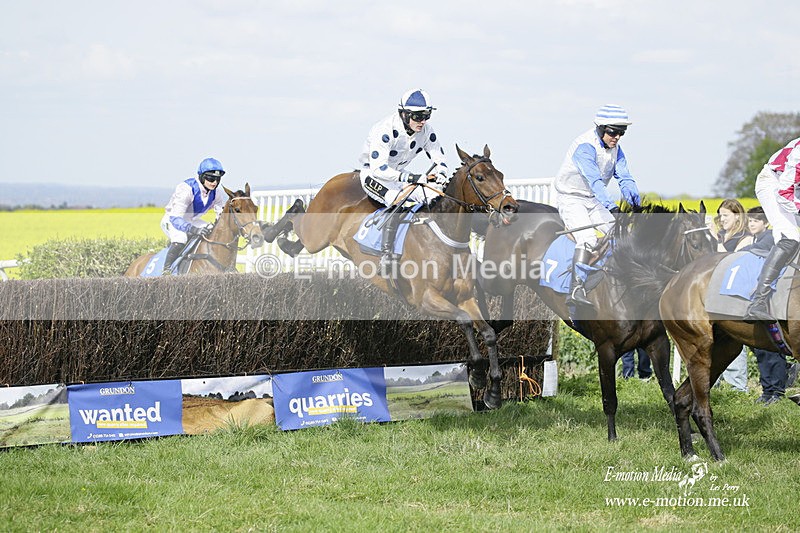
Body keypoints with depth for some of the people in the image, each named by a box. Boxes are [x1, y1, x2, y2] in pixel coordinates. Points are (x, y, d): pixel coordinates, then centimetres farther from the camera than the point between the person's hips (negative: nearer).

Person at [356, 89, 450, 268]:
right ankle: (386, 253, -33)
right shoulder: (385, 130, -29)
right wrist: (412, 178, -45)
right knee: (398, 200, -36)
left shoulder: (426, 131, -9)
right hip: (372, 174, -7)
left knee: (436, 197, -14)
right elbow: (378, 168, -36)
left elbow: (439, 159, -2)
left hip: (399, 174, 7)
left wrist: (441, 174, -28)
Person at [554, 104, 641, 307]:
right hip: (571, 199, -8)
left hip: (594, 201, 8)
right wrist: (612, 207, -46)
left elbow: (625, 178, -4)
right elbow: (594, 180, -35)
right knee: (587, 239, -27)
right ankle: (575, 290, -33)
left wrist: (635, 201, -25)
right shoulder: (584, 146, -24)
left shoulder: (615, 149, 3)